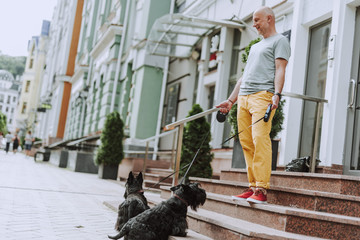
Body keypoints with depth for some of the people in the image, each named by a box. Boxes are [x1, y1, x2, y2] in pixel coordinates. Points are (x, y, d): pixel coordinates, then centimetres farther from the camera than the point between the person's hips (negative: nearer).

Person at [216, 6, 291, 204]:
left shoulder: (279, 41, 8)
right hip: (243, 98, 8)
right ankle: (253, 187, 1)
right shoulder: (255, 47, 32)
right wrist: (231, 100, 23)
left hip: (263, 96, -8)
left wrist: (277, 94, -22)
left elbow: (280, 70, -7)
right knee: (247, 143, -1)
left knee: (260, 139, -19)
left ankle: (262, 189, -20)